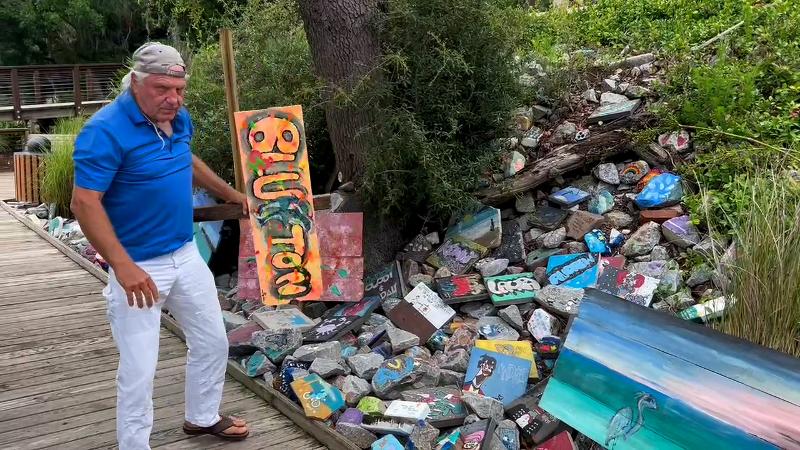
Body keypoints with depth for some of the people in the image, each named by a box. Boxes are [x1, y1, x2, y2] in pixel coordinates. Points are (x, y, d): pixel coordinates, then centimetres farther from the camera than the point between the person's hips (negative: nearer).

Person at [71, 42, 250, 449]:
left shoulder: (178, 119, 3)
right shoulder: (105, 131, -21)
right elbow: (85, 204, -24)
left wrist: (229, 194, 32)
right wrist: (123, 266, -30)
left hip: (186, 256, 8)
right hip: (138, 267, -8)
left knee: (213, 342, 20)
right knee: (138, 371, -2)